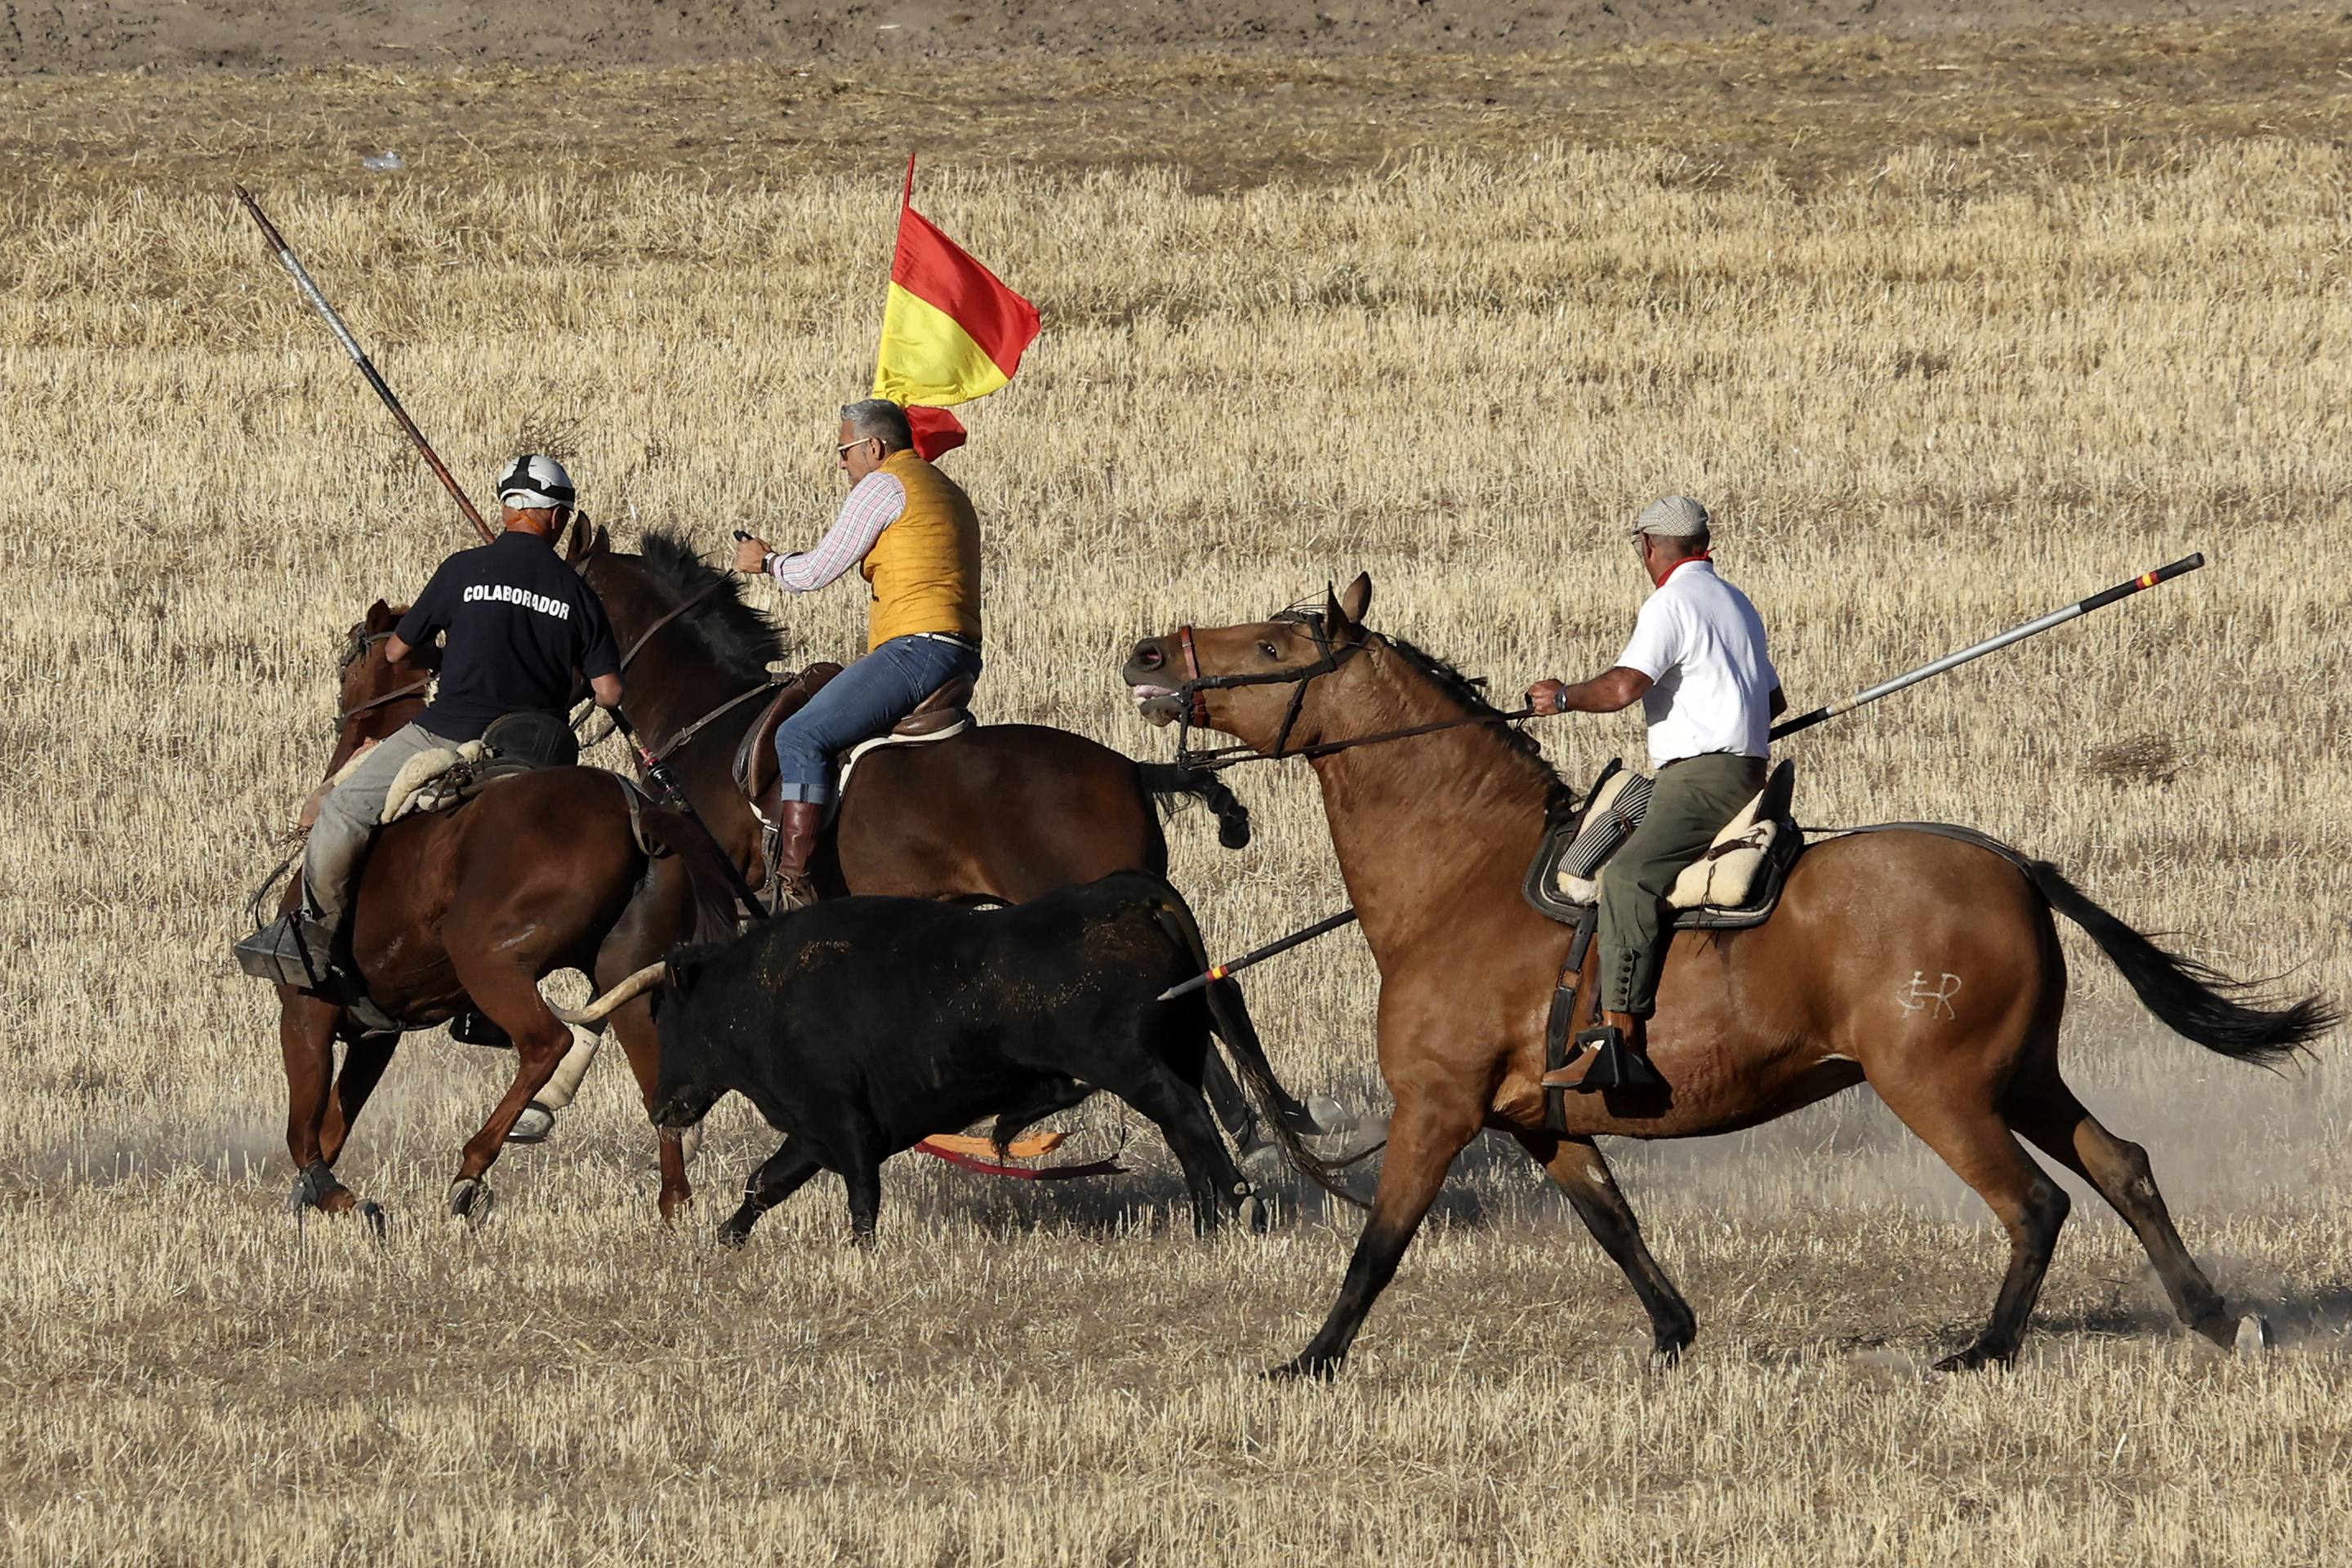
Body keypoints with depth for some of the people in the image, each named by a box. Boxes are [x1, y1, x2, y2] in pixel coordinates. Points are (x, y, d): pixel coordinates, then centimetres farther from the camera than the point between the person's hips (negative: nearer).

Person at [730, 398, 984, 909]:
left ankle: (793, 887, -31)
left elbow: (817, 571, -4)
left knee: (802, 737, -19)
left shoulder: (883, 485, -3)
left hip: (916, 649, -11)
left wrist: (765, 562, 15)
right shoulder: (947, 492, 27)